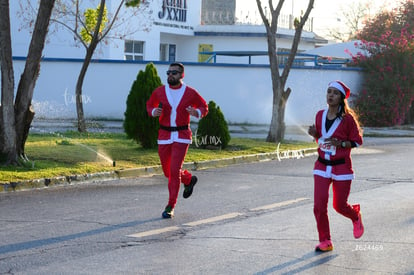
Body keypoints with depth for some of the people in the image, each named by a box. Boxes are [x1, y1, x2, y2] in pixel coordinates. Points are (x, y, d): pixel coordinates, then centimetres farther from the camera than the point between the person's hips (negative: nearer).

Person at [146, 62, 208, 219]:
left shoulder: (190, 93, -5)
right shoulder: (159, 92, -1)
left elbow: (204, 107, 8)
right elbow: (150, 105, 15)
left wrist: (196, 113, -15)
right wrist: (154, 112, -9)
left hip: (182, 136, -3)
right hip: (164, 135, 3)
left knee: (175, 170, -14)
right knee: (167, 171, 12)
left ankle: (170, 207, -4)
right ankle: (189, 180, 45)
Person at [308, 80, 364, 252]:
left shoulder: (347, 118, -12)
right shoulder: (320, 115, 3)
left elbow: (358, 141, -5)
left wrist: (340, 143, -22)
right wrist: (314, 134, -5)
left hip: (341, 167, -4)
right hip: (322, 166, 4)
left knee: (339, 205, 7)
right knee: (319, 206, -7)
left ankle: (356, 217, 42)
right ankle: (325, 242, 6)